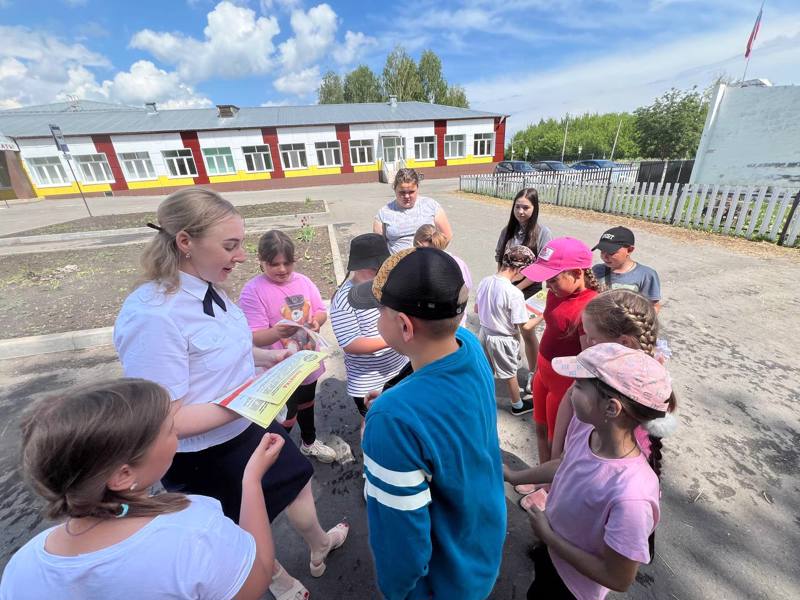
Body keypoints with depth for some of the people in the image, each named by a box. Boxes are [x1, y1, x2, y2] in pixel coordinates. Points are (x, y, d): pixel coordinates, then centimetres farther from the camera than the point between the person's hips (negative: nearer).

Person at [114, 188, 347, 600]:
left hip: (249, 426, 8)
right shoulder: (151, 317, -33)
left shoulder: (207, 288, -7)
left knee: (297, 481, 29)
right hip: (206, 457, -7)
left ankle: (320, 548, 61)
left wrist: (268, 357, -6)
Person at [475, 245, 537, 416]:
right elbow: (523, 326, -21)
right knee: (510, 374, 19)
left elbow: (476, 309, 3)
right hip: (504, 339, -5)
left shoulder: (485, 281, -10)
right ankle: (518, 405, 42)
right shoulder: (514, 293, -29)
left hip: (485, 332, 5)